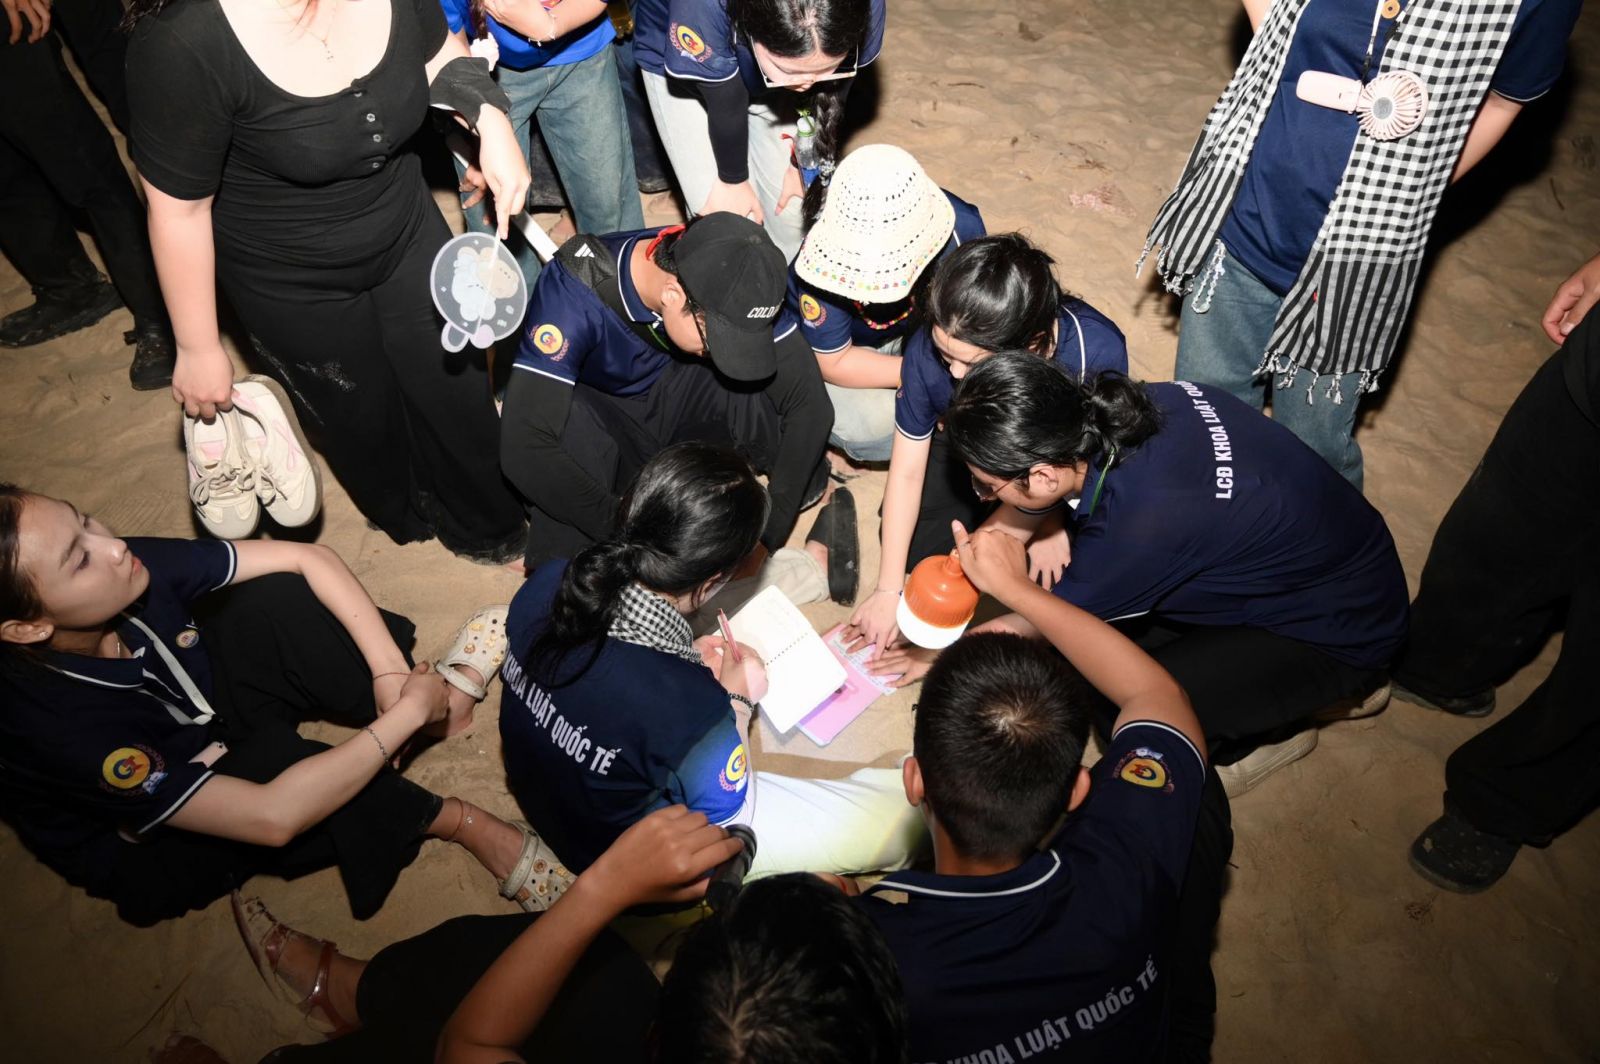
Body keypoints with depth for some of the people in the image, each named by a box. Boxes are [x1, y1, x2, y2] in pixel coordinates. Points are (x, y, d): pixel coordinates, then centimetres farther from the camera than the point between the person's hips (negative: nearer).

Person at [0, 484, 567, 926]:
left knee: (274, 597, -20)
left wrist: (389, 670, -26)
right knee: (268, 755, -37)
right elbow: (271, 818, -40)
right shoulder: (58, 728, -39)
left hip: (203, 720, 6)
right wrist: (407, 713, -33)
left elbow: (308, 558, -17)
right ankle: (454, 821, -16)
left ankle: (440, 691, -13)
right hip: (151, 848, -5)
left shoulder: (127, 568, -26)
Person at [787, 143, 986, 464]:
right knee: (872, 428, -30)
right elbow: (832, 362, -26)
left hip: (917, 326, 4)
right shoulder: (827, 259, -38)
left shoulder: (961, 226, -30)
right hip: (837, 346, -4)